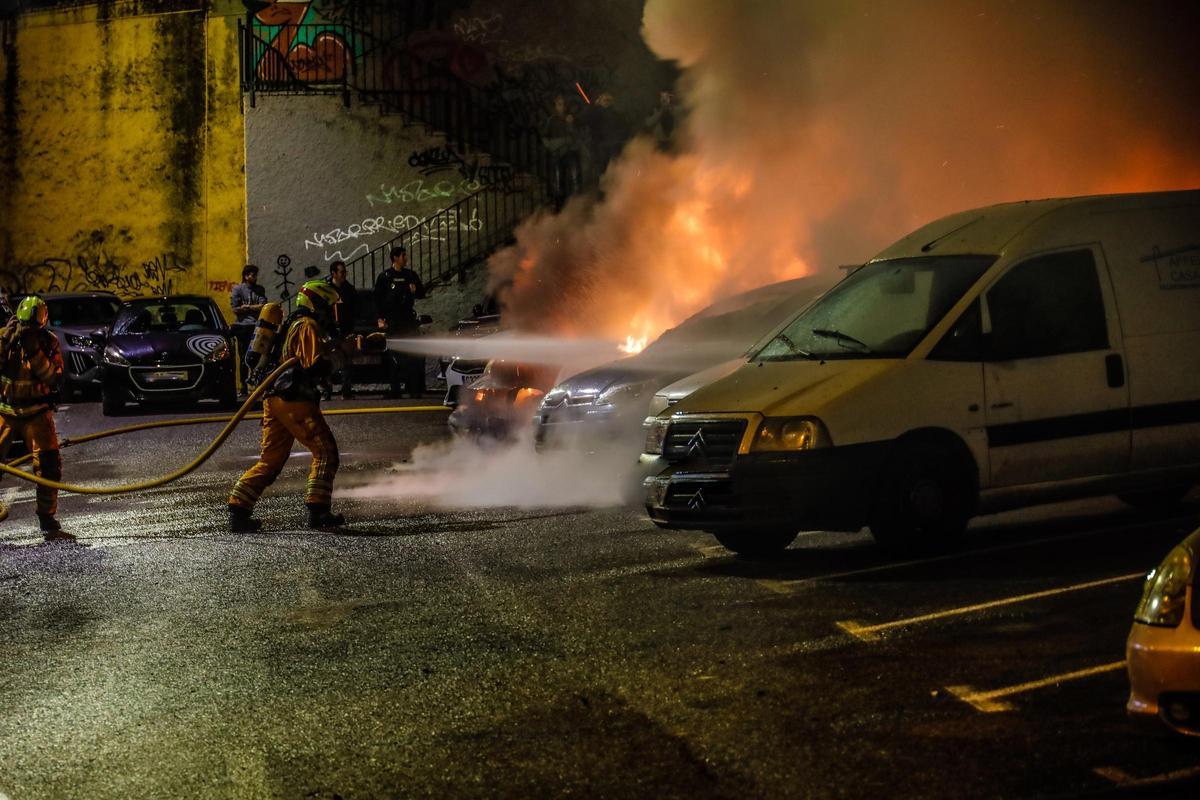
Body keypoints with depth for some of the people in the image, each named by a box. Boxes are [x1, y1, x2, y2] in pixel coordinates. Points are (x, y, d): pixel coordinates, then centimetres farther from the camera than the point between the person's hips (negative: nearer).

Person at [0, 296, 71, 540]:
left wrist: (35, 353, -26)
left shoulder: (49, 341, -6)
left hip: (37, 412, 0)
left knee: (49, 464, -9)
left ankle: (47, 520, 0)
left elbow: (53, 378, -16)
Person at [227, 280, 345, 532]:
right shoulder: (309, 327, -7)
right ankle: (318, 511, -10)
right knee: (325, 451, -5)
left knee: (271, 459, 12)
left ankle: (238, 510, 7)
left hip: (273, 399, 10)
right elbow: (316, 365, -16)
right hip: (295, 401, -10)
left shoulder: (290, 325, 24)